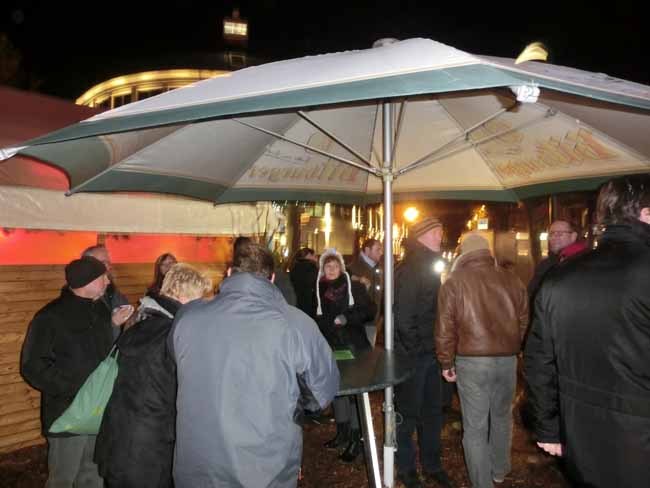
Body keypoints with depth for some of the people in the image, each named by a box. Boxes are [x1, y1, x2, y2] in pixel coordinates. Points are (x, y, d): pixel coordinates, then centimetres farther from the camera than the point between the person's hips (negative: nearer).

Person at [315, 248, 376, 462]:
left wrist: (347, 318, -19)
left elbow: (369, 311, -8)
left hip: (354, 346, -4)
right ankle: (342, 432, 28)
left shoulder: (354, 286, -4)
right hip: (332, 347, 5)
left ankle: (355, 438, 7)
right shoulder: (319, 290, 7)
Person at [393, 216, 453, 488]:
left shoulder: (430, 266, 11)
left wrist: (437, 348, 8)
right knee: (408, 414, 8)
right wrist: (414, 350, -14)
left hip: (430, 353, 8)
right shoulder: (408, 270, -17)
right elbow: (403, 316, -21)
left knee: (433, 411, 18)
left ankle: (432, 466, 35)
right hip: (412, 355, -8)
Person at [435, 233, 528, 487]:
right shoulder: (511, 279, 4)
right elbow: (524, 320, 11)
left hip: (472, 360, -4)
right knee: (502, 417, 25)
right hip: (507, 358, 4)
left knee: (475, 427, 7)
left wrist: (446, 362, 4)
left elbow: (445, 327, -7)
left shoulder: (455, 281, -6)